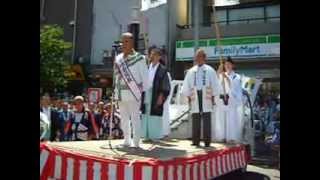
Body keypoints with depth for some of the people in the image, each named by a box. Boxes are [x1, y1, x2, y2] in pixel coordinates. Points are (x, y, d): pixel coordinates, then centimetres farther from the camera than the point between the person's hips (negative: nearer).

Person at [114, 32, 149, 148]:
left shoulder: (139, 58, -6)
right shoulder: (118, 58, 12)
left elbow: (144, 76, -5)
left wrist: (145, 91, -9)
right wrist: (116, 91, 10)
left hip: (133, 93, -6)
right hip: (121, 93, 7)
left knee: (135, 118, -1)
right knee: (124, 118, 14)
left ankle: (136, 142, 8)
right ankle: (127, 141, 26)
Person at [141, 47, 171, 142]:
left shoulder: (162, 70, -2)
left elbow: (165, 86, -5)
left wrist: (161, 96, -11)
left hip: (156, 97, -5)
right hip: (146, 96, 5)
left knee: (155, 116, -2)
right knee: (146, 116, 6)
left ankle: (155, 136, 8)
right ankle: (147, 135, 15)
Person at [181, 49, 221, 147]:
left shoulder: (210, 71, 8)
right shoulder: (191, 71, 13)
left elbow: (215, 86, 8)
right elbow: (186, 87, 14)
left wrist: (213, 97, 3)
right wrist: (188, 97, 9)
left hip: (206, 97, -2)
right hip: (194, 97, 2)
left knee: (206, 120, -2)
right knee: (195, 120, 2)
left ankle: (207, 141, 4)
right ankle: (195, 141, 9)